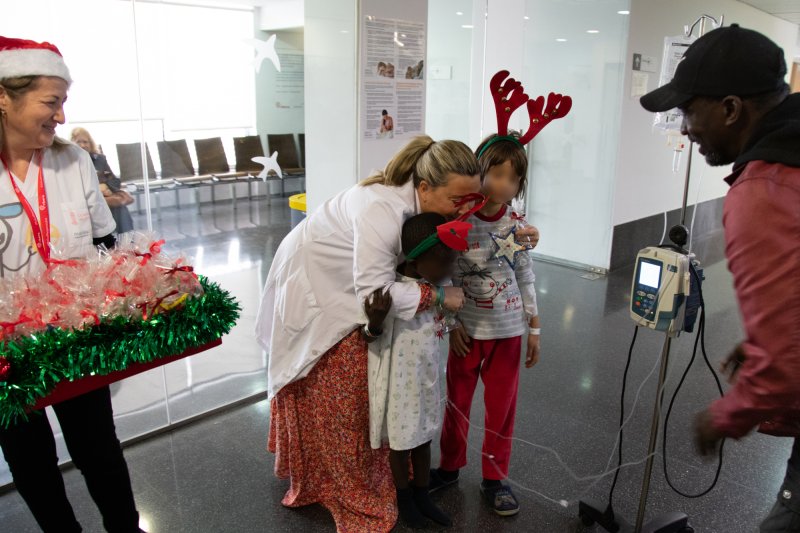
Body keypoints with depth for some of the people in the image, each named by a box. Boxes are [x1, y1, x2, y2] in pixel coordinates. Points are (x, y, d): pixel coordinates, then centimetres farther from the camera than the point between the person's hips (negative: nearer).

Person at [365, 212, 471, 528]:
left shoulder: (441, 285, -7)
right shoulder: (388, 292, -27)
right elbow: (374, 339, -18)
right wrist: (375, 321, -36)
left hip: (427, 378, 5)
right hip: (398, 382, -5)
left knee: (423, 439, 22)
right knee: (400, 443, 16)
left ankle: (422, 494, 43)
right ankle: (404, 497, 41)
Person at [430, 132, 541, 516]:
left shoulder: (516, 224, -5)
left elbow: (525, 276, 4)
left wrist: (534, 327, 6)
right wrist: (452, 323, -10)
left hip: (508, 329, 2)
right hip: (468, 328, -2)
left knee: (502, 404, 11)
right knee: (457, 399, 14)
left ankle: (494, 477, 29)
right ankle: (450, 465, 36)